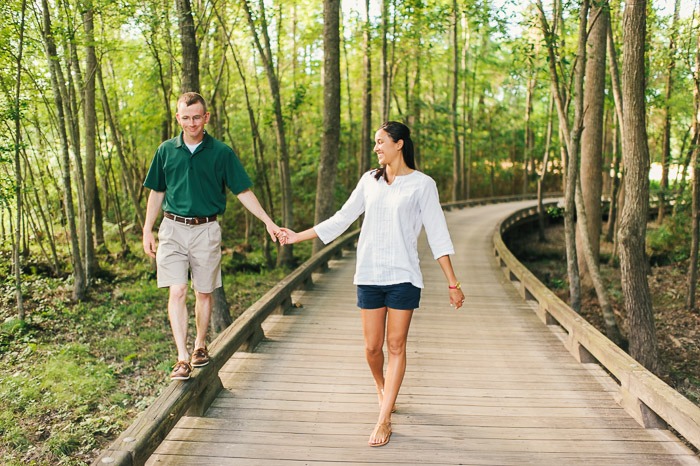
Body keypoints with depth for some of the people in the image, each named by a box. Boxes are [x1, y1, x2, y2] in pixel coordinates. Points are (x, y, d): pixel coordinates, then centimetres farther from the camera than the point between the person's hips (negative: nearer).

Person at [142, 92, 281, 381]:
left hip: (206, 230, -1)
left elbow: (242, 191, 1)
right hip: (172, 229, 1)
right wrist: (147, 230, 10)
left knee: (204, 292, 9)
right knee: (177, 292, -8)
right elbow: (157, 192, 14)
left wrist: (267, 221, -6)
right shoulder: (166, 150, 6)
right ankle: (182, 358, -7)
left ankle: (200, 346, 29)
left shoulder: (221, 153, -1)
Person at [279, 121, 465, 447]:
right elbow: (340, 220, 15)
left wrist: (453, 283, -3)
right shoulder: (370, 180, 10)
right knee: (372, 347, 6)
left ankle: (384, 419, 9)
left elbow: (437, 235, -1)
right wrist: (298, 236, 15)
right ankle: (382, 388, 37)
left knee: (396, 346, 0)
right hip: (369, 274, 3)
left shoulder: (422, 184, -1)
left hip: (403, 276, -3)